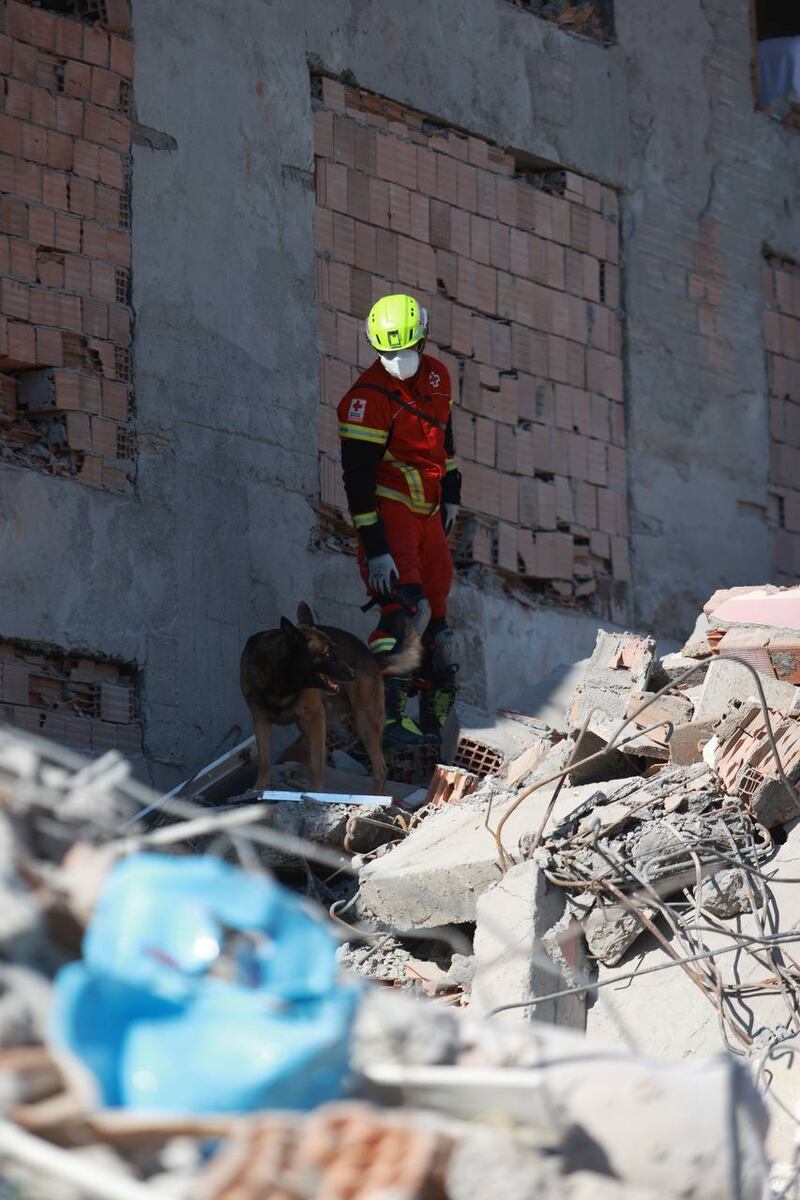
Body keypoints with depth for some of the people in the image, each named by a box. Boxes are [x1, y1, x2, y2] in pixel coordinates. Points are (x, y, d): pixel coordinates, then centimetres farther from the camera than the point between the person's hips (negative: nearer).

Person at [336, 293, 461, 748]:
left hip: (428, 513, 8)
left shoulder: (437, 376, 6)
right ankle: (388, 715, -27)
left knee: (434, 613, 9)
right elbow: (357, 477, -21)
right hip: (388, 510, -8)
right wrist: (374, 548, -25)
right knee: (406, 609, -22)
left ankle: (435, 717, 16)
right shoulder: (370, 396, -18)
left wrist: (451, 493, 25)